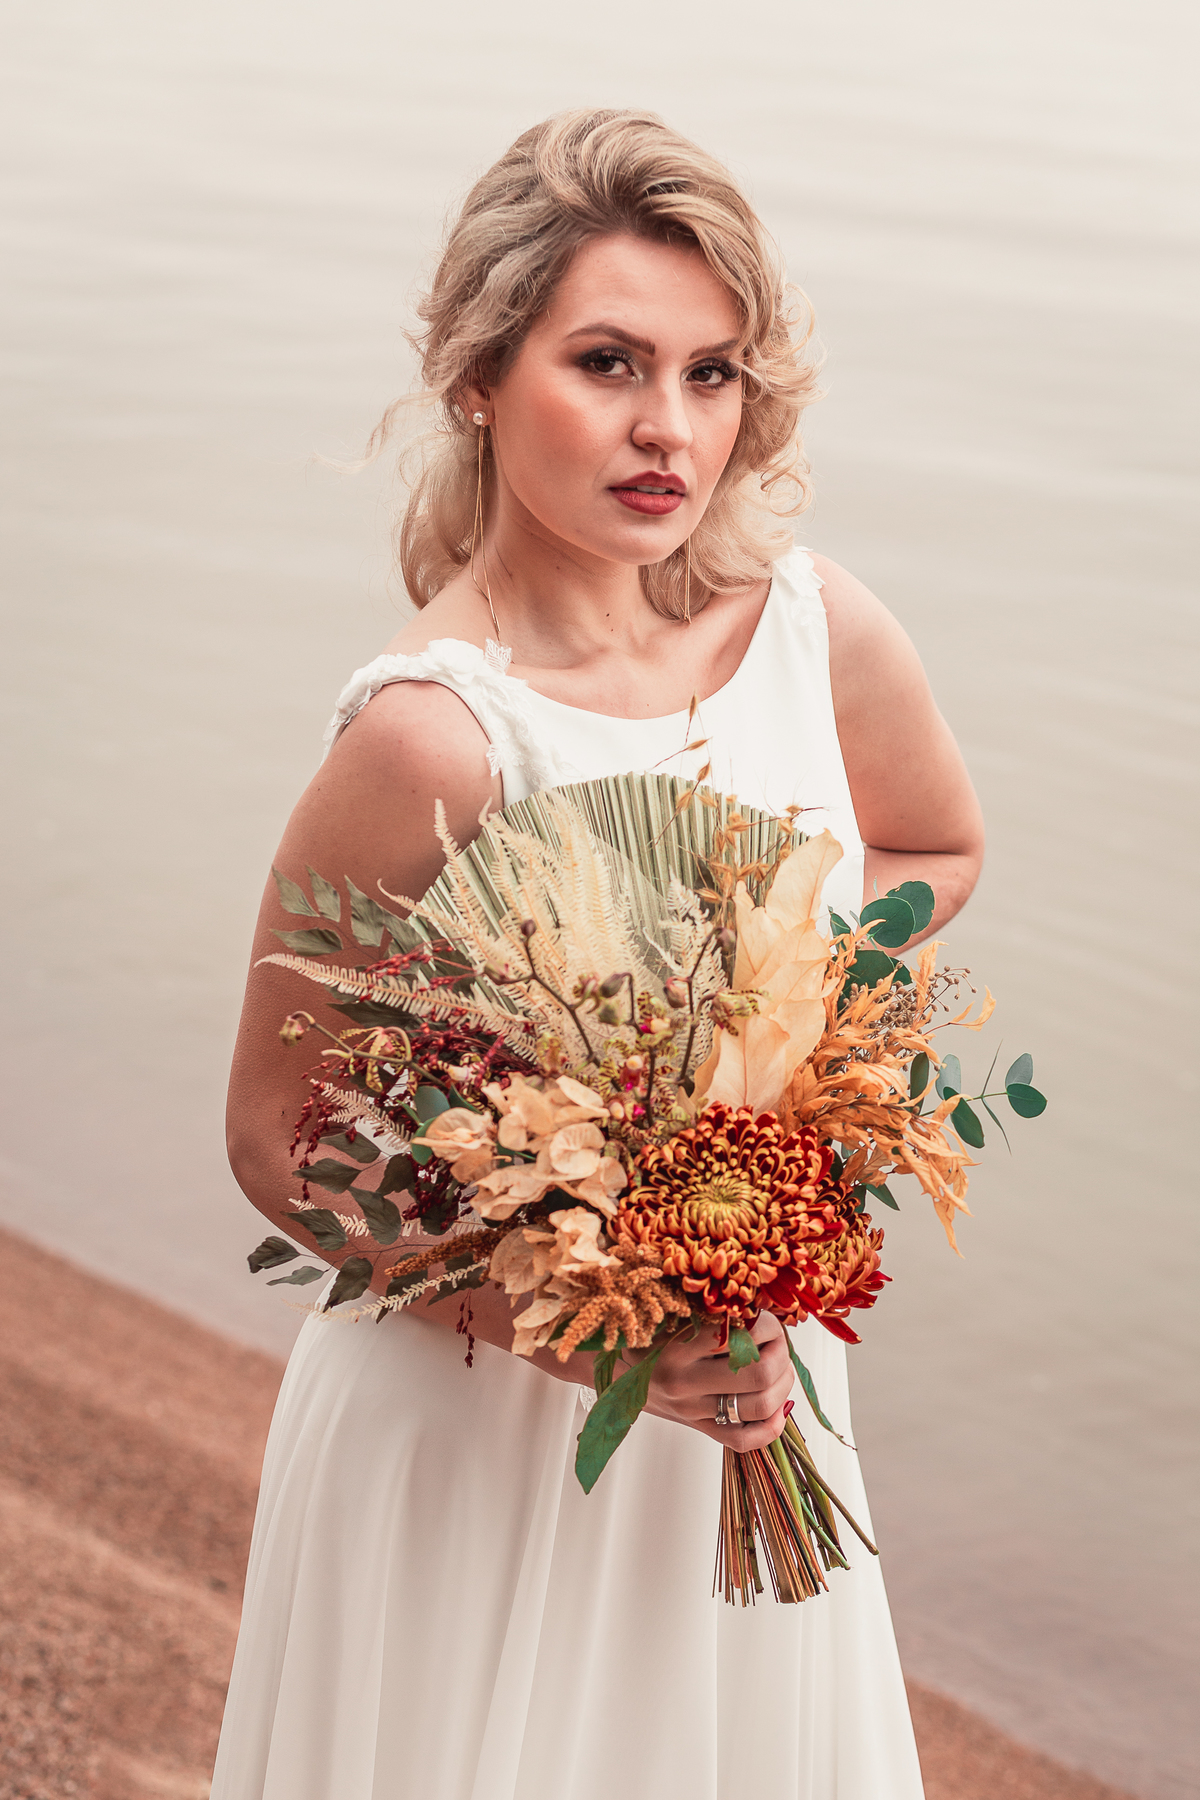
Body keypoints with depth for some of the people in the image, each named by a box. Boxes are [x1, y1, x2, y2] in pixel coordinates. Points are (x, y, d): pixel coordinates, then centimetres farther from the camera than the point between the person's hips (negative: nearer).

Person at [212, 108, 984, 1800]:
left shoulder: (821, 632, -8)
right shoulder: (430, 739, -24)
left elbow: (936, 851, 14)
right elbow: (275, 1135, -15)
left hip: (752, 1389, 5)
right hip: (475, 1420, -5)